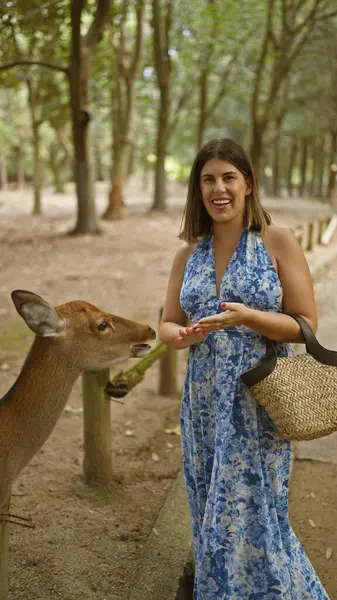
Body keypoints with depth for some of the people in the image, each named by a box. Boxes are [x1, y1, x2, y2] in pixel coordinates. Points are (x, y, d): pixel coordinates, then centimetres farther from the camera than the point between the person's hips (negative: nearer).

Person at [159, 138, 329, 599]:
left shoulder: (278, 242, -6)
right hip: (204, 401, 4)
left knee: (253, 514, 2)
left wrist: (246, 317, -23)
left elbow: (306, 324, -8)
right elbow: (168, 324, 11)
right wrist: (182, 335, -13)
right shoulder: (189, 254, 6)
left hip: (259, 403, -4)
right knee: (212, 515, 15)